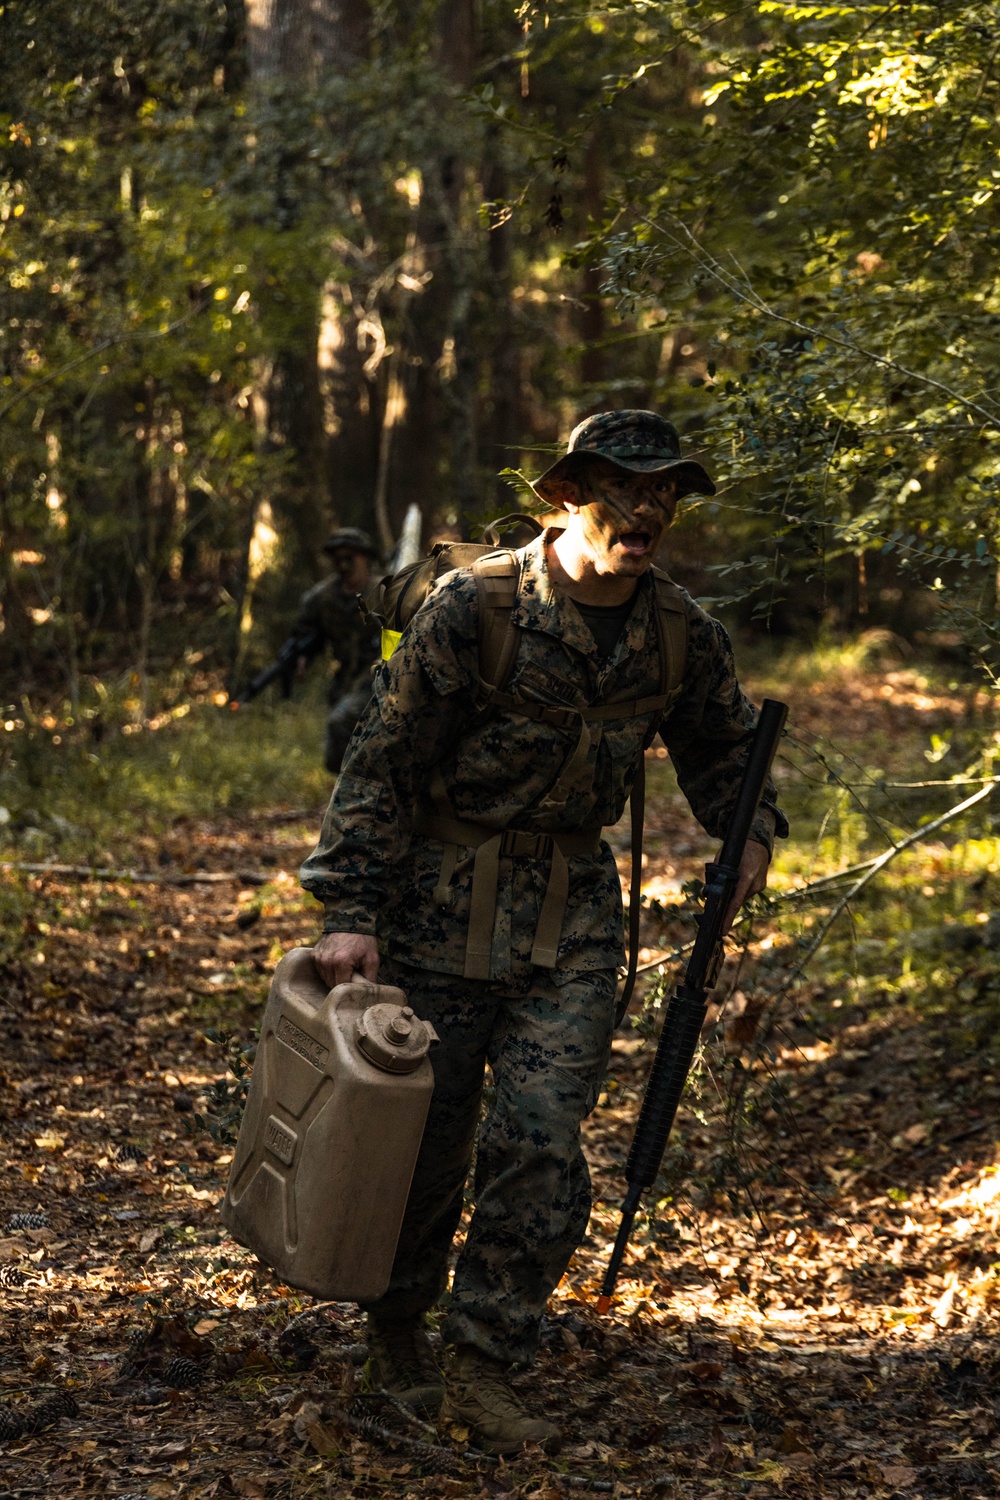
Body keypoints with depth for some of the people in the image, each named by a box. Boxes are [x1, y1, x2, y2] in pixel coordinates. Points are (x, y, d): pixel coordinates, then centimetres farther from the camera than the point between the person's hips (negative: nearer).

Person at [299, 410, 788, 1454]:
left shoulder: (682, 633, -2)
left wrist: (751, 829, -3)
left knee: (541, 1142, -9)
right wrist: (351, 910, -17)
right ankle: (396, 1331, 32)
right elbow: (382, 761, -12)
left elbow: (724, 744, 17)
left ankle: (480, 1367, 5)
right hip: (442, 906, -3)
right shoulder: (472, 608, -15)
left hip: (573, 911, 3)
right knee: (426, 1139, 7)